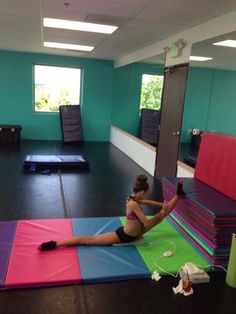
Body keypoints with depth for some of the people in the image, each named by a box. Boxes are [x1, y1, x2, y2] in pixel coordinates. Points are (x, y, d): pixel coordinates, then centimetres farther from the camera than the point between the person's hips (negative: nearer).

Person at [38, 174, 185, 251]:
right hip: (123, 237, -9)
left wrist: (162, 205, 22)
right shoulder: (133, 204, -30)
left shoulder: (133, 199, -2)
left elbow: (146, 201, 20)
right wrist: (162, 211, -16)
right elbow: (147, 223, -27)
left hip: (133, 234, 9)